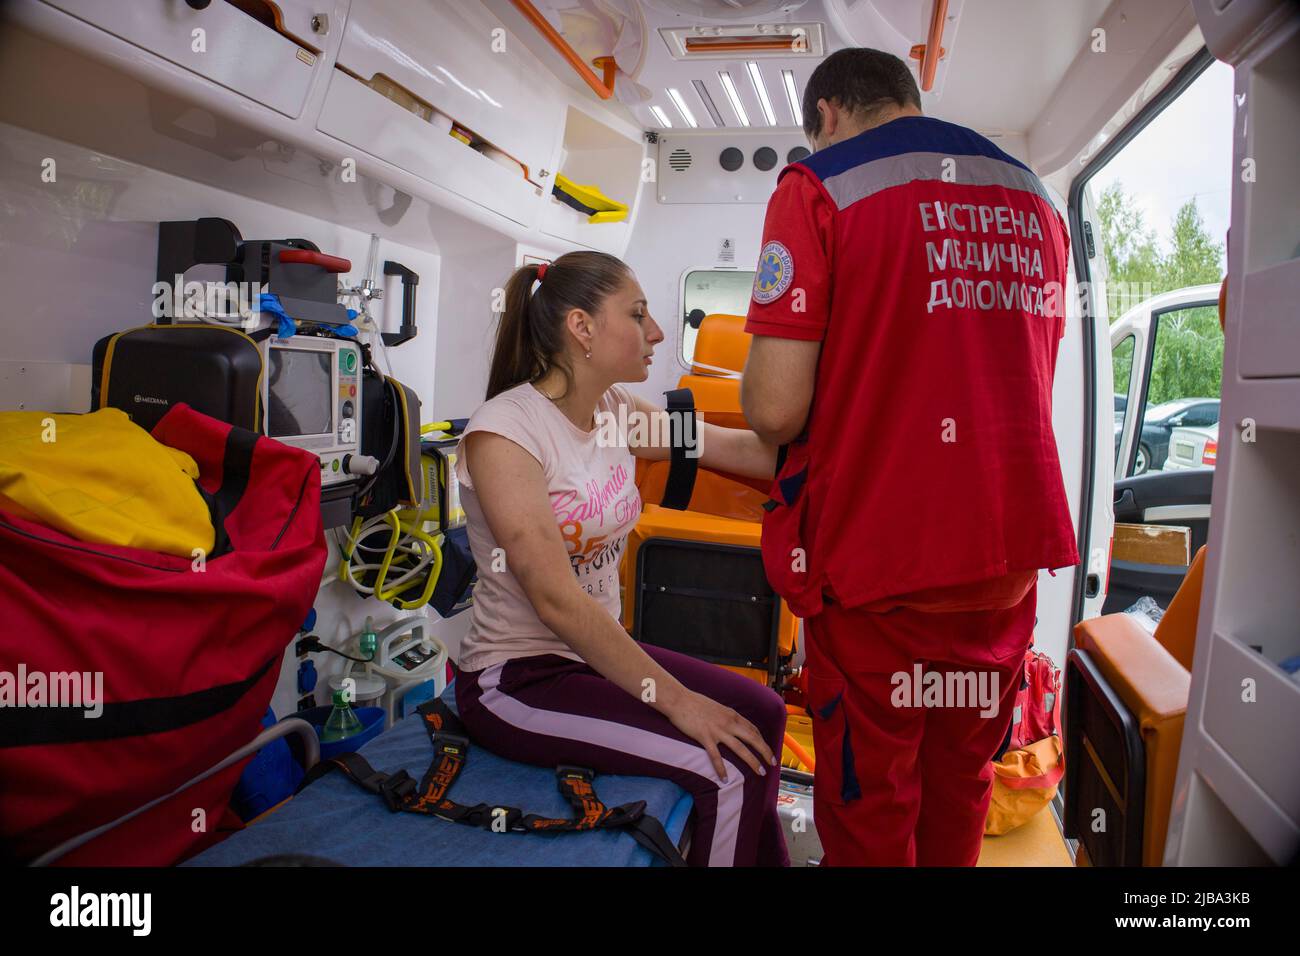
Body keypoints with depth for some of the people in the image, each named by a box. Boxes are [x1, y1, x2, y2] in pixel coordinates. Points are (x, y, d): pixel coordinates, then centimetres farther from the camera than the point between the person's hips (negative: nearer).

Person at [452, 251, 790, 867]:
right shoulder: (504, 429, -20)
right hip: (517, 678, -8)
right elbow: (557, 601, -25)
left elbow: (744, 449, -4)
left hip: (596, 650, 8)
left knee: (760, 714, 2)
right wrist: (675, 699, -24)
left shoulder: (617, 410, 3)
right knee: (729, 767, -17)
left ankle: (765, 860, 22)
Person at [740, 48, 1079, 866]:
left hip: (881, 558, -6)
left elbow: (776, 410, -16)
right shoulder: (1033, 197, 11)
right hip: (1014, 550, 6)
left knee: (869, 804, 13)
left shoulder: (818, 185, -8)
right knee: (963, 783, 23)